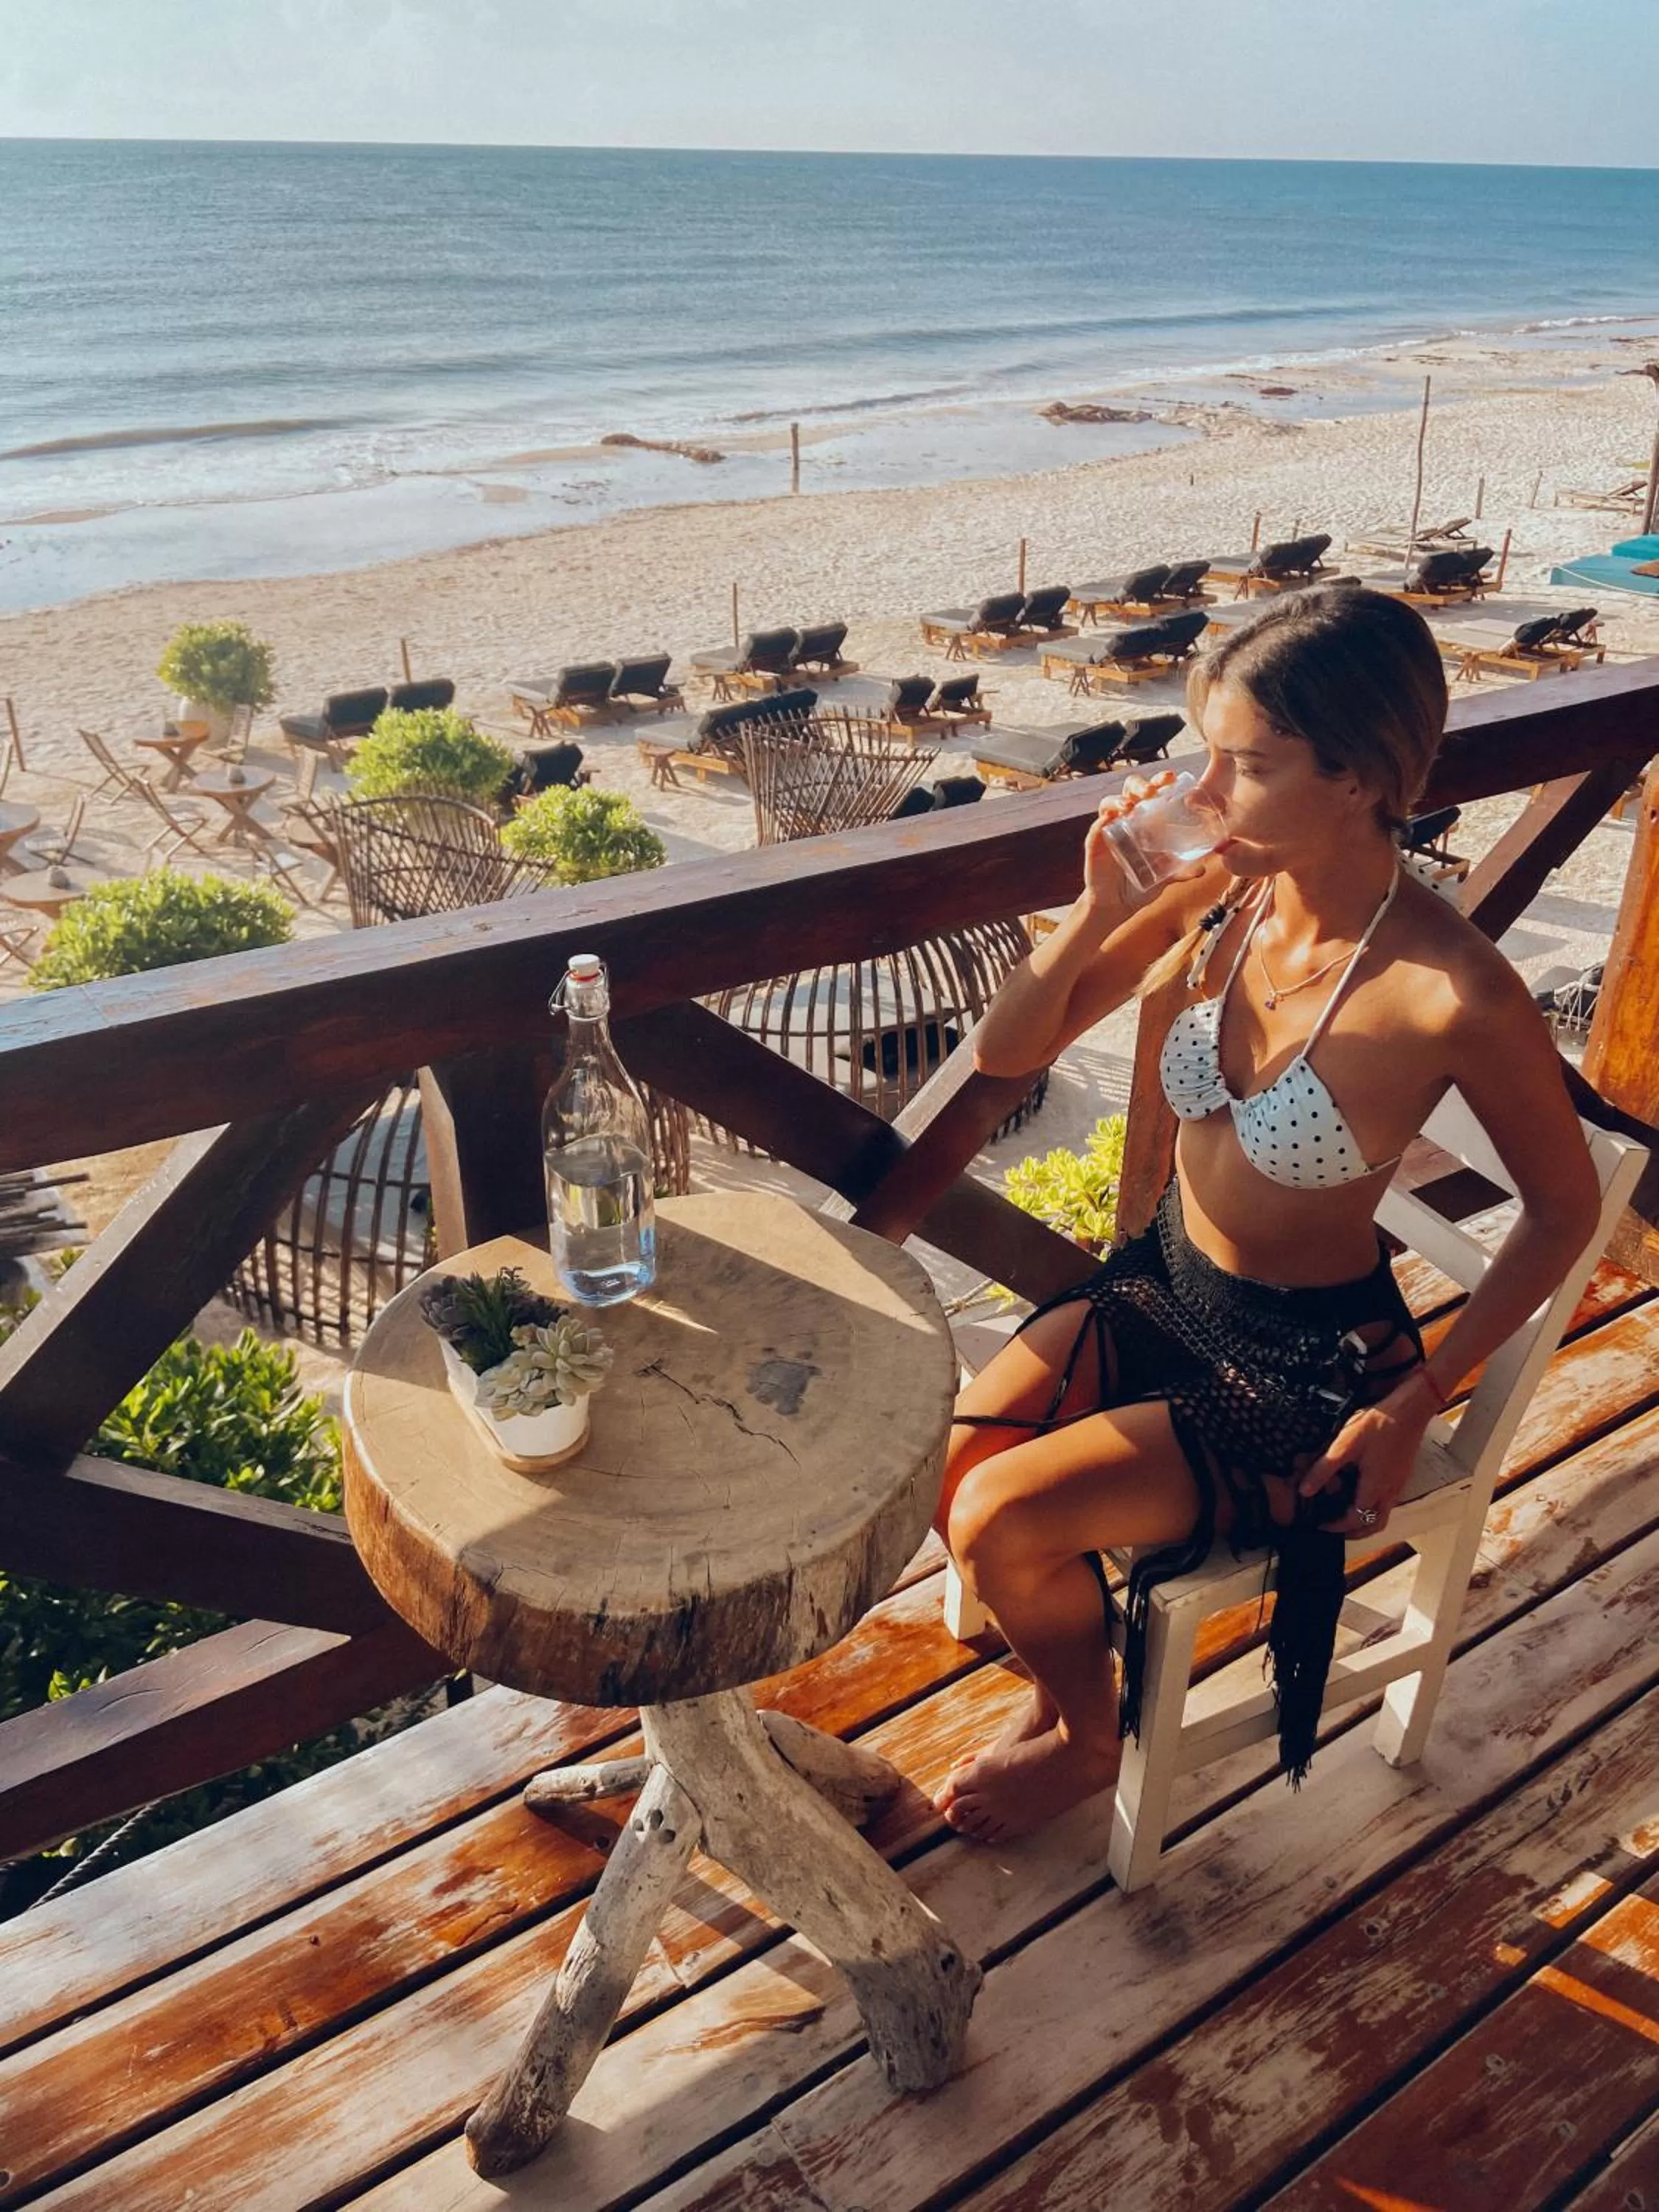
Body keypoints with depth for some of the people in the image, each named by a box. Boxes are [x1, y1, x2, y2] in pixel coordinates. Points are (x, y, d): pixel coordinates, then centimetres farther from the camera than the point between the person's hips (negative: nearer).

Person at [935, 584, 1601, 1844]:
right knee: (940, 1471, -9)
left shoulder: (1451, 997, -27)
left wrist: (1420, 1399, -11)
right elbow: (1004, 1051, -5)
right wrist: (1102, 912, -22)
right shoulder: (1221, 898, -11)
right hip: (1164, 1284, 6)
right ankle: (1065, 1679, 22)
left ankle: (1089, 1738, 17)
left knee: (1002, 1525, -17)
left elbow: (1566, 1208, -10)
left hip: (1309, 1363, -5)